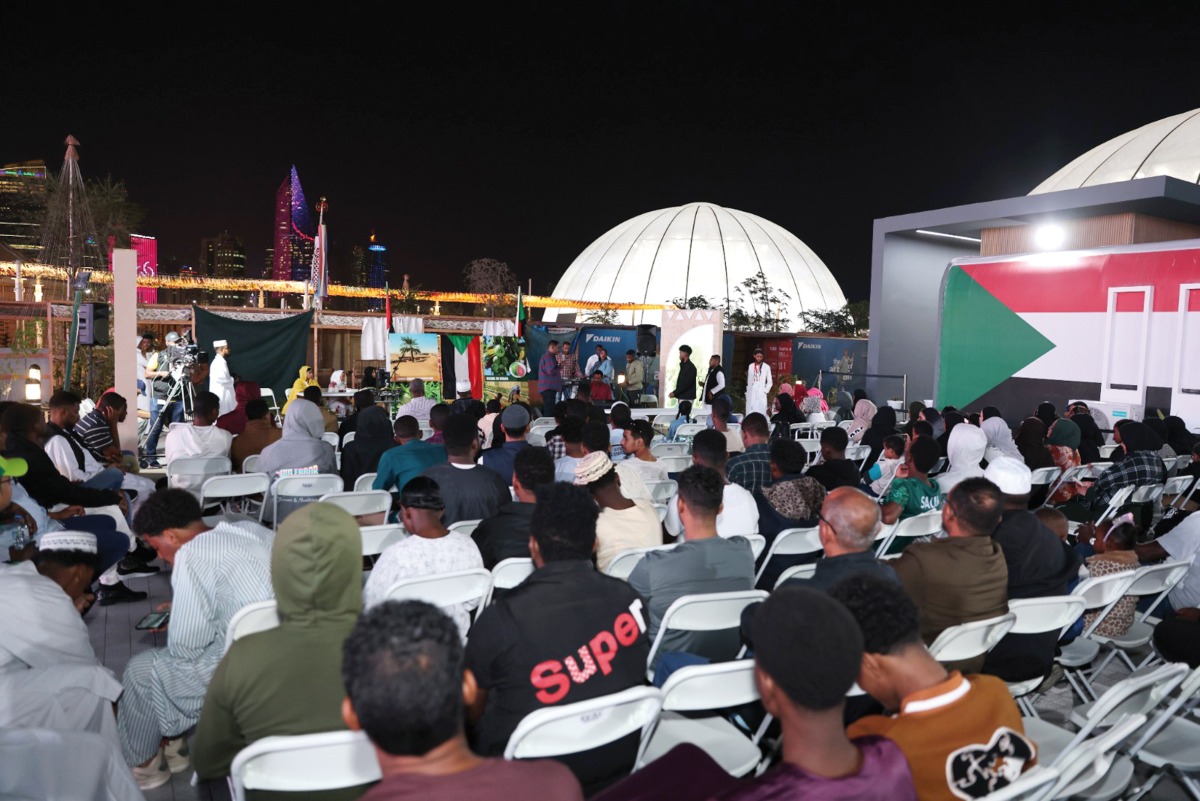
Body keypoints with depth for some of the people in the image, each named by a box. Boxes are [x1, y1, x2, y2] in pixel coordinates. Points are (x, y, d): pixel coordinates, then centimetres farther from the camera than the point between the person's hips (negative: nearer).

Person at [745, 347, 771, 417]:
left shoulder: (766, 367, 0)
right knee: (750, 413, 1)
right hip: (751, 394, 3)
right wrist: (747, 392, 10)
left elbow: (770, 382, 5)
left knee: (761, 414, -8)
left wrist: (765, 391, -4)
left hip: (761, 395, -3)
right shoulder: (750, 366, 9)